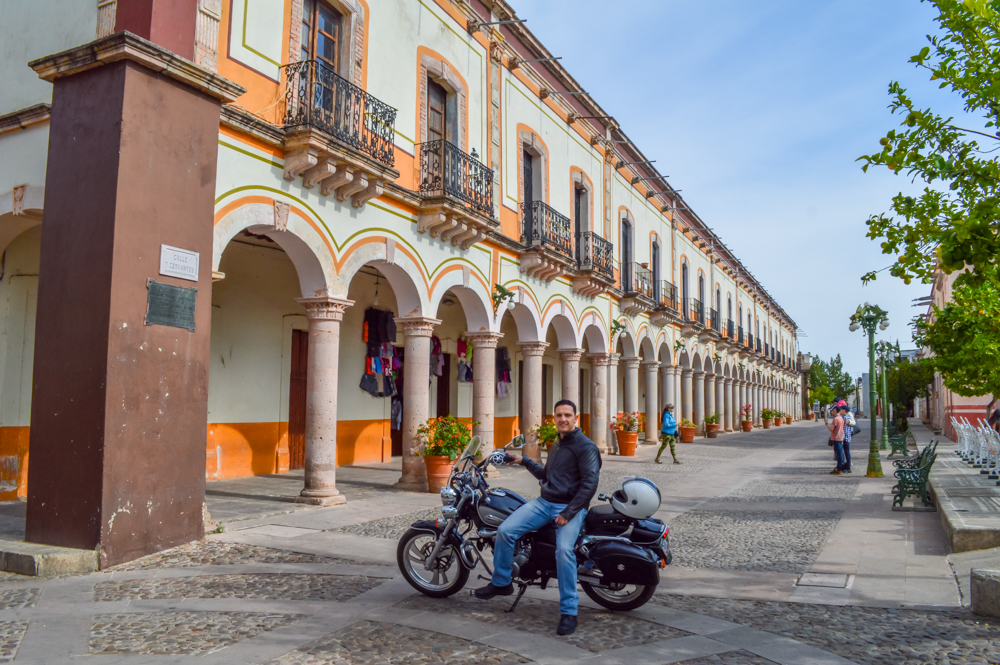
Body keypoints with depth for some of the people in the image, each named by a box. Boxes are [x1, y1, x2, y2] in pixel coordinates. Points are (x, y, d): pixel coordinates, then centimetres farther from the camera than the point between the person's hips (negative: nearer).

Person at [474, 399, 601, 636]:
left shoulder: (586, 447, -6)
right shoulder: (556, 446, 21)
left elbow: (589, 483, -14)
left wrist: (568, 513, -20)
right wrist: (524, 461, 24)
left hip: (572, 507, -7)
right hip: (545, 502, 7)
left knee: (564, 550, -31)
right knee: (505, 531, -10)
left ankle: (569, 612, -18)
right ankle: (501, 583, 10)